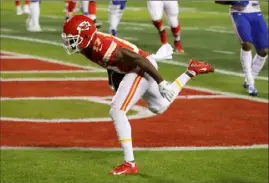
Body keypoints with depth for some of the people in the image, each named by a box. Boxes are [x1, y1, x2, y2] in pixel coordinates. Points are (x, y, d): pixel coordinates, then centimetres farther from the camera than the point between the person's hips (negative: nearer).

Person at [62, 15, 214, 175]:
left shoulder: (102, 47, -33)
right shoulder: (87, 46, -7)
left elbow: (139, 59, -27)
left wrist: (161, 83, -22)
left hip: (142, 69, -10)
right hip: (136, 69, 10)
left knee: (117, 112, -18)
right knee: (159, 107, 30)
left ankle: (130, 164, -15)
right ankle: (191, 71, 42)